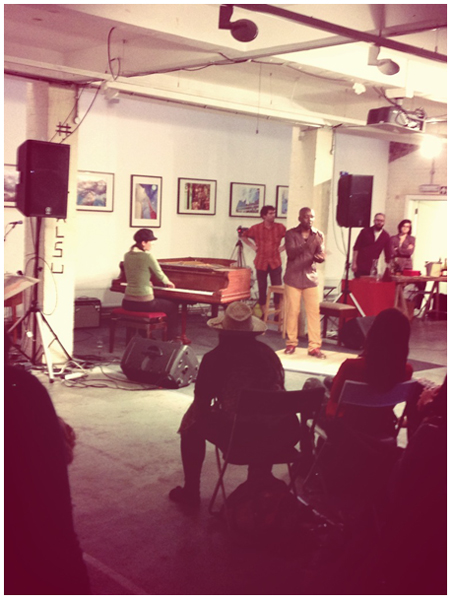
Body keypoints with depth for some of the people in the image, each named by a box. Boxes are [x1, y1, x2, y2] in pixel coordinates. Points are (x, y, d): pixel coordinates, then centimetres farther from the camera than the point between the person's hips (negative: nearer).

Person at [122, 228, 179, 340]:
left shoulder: (127, 256, 6)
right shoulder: (147, 256, -13)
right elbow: (160, 274, -1)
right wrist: (168, 282, 22)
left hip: (127, 303, 6)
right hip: (144, 303, -6)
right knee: (173, 306, 18)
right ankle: (172, 339, 24)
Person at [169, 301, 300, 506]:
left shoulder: (215, 358, -5)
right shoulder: (269, 354, 8)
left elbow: (201, 406, 0)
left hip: (237, 438, -4)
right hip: (277, 437, 4)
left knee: (193, 422, 22)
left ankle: (190, 492, 34)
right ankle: (261, 479, 52)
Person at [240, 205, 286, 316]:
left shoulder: (280, 227, -1)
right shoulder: (256, 228, -1)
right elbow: (243, 236, 14)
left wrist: (283, 247, -1)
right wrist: (253, 246, 4)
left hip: (275, 262, 0)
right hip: (261, 262, 0)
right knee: (262, 289, 5)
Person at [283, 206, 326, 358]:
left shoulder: (318, 235, 6)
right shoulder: (291, 234, -2)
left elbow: (321, 255, -1)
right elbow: (291, 253, -15)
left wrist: (320, 257, -25)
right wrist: (305, 246, -31)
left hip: (311, 278, 2)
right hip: (293, 278, -2)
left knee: (314, 312, -4)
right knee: (292, 311, 2)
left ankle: (314, 347, 0)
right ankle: (291, 343, 16)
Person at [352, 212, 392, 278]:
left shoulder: (386, 236, 5)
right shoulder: (365, 231, 1)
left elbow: (388, 254, 8)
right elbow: (356, 248, -1)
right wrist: (354, 263, -7)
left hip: (372, 268, 1)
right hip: (359, 266, -1)